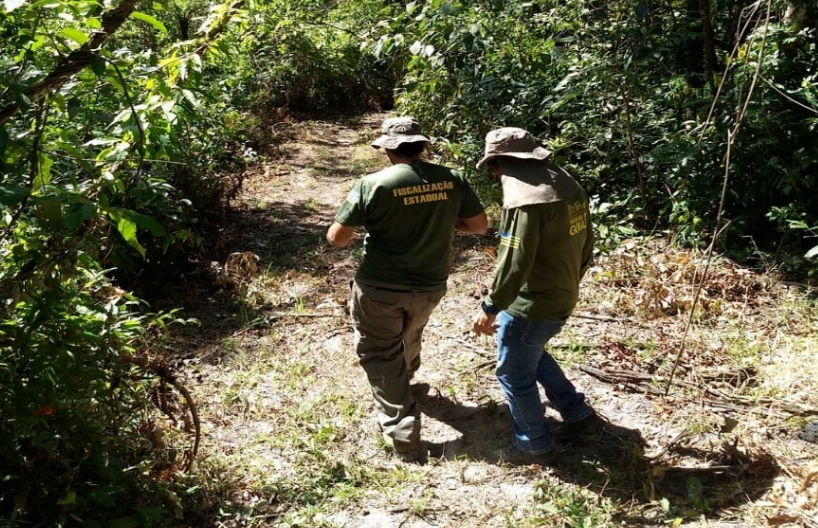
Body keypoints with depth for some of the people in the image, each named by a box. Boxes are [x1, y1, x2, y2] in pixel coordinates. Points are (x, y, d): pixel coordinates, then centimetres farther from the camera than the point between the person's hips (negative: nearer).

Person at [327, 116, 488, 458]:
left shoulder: (373, 184, -17)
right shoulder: (451, 180, -6)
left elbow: (336, 237, -15)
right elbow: (480, 225, 4)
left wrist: (350, 237, 9)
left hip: (380, 289, -4)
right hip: (430, 287, 5)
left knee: (380, 356, 11)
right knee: (409, 337, 31)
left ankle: (402, 432, 10)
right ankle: (404, 377, 59)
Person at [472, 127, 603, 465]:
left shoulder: (523, 197, -24)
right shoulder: (569, 186, 4)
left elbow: (514, 262, -26)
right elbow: (586, 244, 13)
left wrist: (490, 307, -15)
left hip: (531, 304, -9)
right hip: (562, 298, 9)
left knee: (514, 374, 10)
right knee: (533, 355, 30)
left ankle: (534, 446, 25)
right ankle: (579, 415, 37)